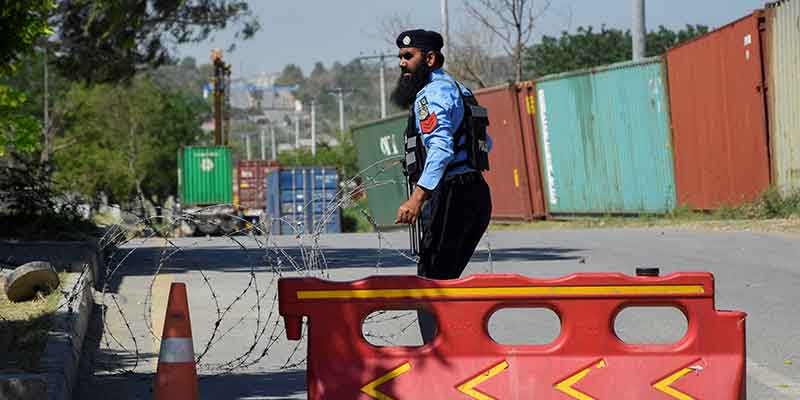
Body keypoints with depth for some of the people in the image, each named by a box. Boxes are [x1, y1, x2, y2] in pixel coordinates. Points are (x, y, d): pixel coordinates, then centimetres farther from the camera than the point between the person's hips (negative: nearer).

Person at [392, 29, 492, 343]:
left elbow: (441, 149, -24)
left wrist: (417, 198, -31)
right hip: (478, 194, 10)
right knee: (445, 280, 15)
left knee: (430, 283, -8)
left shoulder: (432, 94, -10)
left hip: (452, 196, -10)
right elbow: (486, 143, 29)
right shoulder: (458, 90, 21)